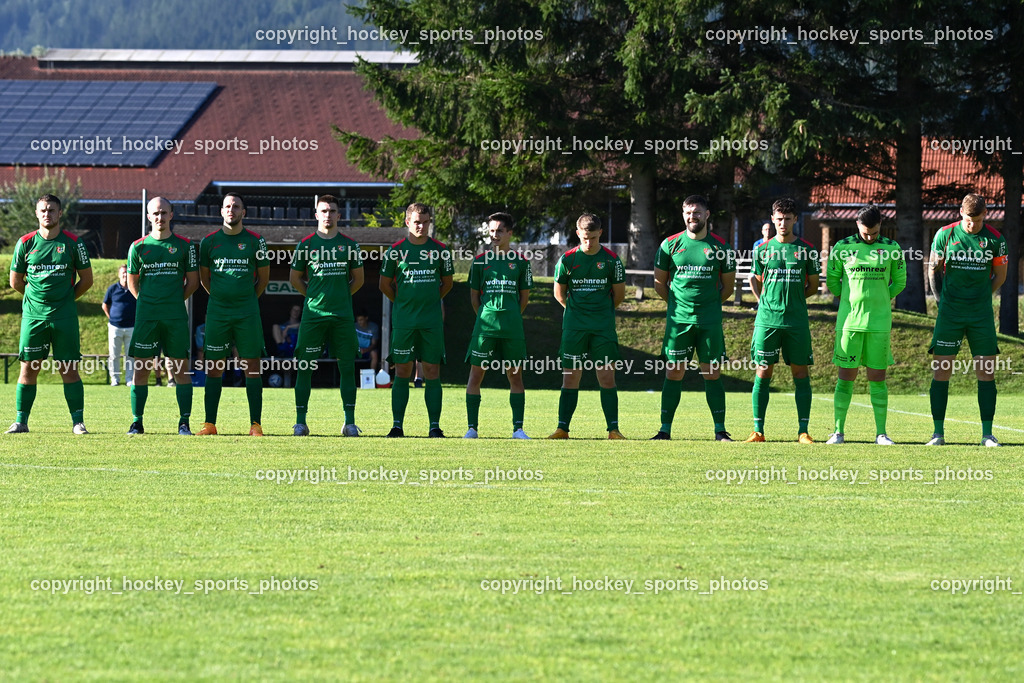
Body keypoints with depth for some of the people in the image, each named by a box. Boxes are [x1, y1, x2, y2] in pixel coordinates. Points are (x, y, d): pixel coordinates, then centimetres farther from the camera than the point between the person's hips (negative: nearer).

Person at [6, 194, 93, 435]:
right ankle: (21, 421, 7)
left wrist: (66, 298, 8)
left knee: (69, 369, -3)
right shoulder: (26, 243, 4)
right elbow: (15, 282, 13)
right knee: (28, 368, 0)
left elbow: (87, 279, 9)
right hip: (33, 315, 1)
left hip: (65, 317, -1)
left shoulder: (73, 243, 1)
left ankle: (78, 422, 2)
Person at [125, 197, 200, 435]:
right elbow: (132, 282, 15)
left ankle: (184, 423, 2)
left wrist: (175, 301, 5)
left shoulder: (184, 245, 5)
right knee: (141, 370, -1)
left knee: (181, 369, -2)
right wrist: (147, 301, 7)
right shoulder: (138, 247, 7)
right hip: (146, 315, 1)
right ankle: (137, 422, 4)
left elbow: (193, 281, 10)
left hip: (176, 317, -1)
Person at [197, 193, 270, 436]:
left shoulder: (255, 241, 2)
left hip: (247, 313, -1)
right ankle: (210, 423, 5)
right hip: (217, 313, 1)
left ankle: (255, 425, -1)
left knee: (252, 368, -3)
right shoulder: (209, 241, 6)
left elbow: (264, 277, 11)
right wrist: (220, 297, 13)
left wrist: (248, 299, 11)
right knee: (214, 369, 1)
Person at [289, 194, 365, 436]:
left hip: (343, 316, 1)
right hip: (313, 314, -1)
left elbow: (358, 278, 16)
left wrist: (342, 296, 8)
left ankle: (349, 422, 5)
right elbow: (295, 277, 12)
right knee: (305, 368, -2)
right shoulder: (306, 245, 4)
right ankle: (300, 421, 3)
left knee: (347, 368, 0)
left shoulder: (349, 245, 7)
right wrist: (313, 296, 6)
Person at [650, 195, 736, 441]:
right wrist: (677, 303, 8)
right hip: (678, 320, 1)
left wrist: (709, 304, 8)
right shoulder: (670, 245, 4)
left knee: (712, 374, 0)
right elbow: (659, 283, 12)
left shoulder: (719, 246, 2)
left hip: (710, 322, -1)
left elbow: (728, 285, 12)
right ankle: (665, 429, 6)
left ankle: (720, 430, 5)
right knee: (673, 374, 1)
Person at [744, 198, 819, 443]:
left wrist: (794, 300, 7)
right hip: (767, 320, 0)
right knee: (763, 373, -1)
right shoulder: (763, 249, 7)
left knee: (800, 374, 0)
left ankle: (803, 431, 3)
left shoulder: (806, 249, 4)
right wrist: (765, 303, 8)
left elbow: (813, 285, 12)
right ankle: (758, 430, 3)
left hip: (797, 321, 0)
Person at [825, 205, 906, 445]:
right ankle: (838, 431, 6)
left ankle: (881, 432, 7)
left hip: (879, 322, 1)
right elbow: (832, 280, 11)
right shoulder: (842, 247, 1)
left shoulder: (891, 248, 4)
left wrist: (879, 300, 9)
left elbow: (899, 282, 14)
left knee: (877, 378, 2)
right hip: (849, 320, -1)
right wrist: (851, 301, 9)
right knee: (846, 377, 0)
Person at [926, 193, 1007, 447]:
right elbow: (933, 269, 12)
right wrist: (935, 265, -6)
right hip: (949, 313, 0)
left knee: (986, 372, -1)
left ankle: (987, 434, 5)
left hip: (981, 314, 0)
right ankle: (938, 433, 3)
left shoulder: (994, 240, 0)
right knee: (941, 371, -4)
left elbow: (1000, 276, 11)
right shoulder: (945, 234, 0)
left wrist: (980, 296, 6)